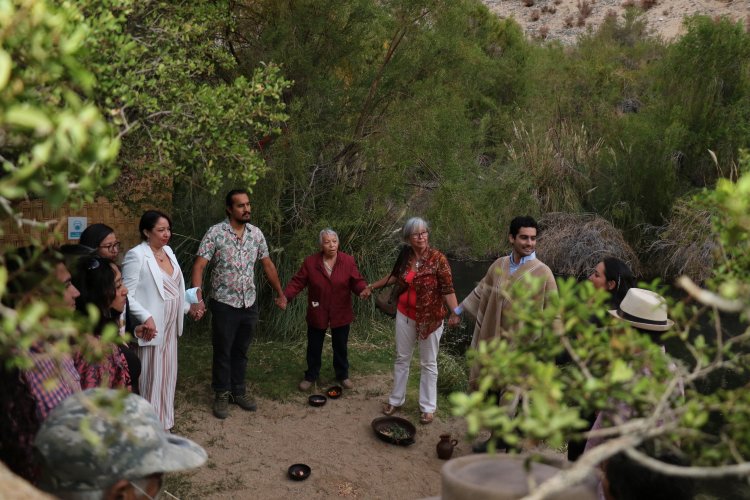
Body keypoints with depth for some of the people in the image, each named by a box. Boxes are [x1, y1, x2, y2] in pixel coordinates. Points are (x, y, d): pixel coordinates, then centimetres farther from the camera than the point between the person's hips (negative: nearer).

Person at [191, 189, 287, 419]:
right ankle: (221, 395, 23)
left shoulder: (256, 233, 2)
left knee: (241, 350, 16)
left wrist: (280, 293, 15)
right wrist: (198, 298, -28)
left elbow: (267, 264, 12)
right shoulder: (215, 232, -12)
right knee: (222, 351, 8)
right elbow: (199, 266, -16)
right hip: (224, 303, -4)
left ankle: (238, 392, 30)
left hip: (249, 303, 4)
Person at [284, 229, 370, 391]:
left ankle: (343, 375, 35)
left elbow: (357, 281, -9)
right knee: (314, 347, 14)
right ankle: (311, 376, 32)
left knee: (340, 347, 16)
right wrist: (285, 296, -23)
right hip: (317, 313, 0)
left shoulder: (348, 261, -8)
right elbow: (298, 282, -8)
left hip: (340, 313, 0)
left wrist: (364, 290, -31)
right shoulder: (310, 261, -9)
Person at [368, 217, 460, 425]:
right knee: (402, 358, 16)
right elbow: (395, 276, 17)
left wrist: (455, 313, -34)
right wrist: (372, 286, 22)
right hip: (405, 315, 4)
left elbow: (447, 289, -21)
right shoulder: (405, 256, -3)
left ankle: (428, 407, 22)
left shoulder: (438, 258, -17)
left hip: (430, 317, -4)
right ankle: (396, 400, 32)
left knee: (428, 363, 9)